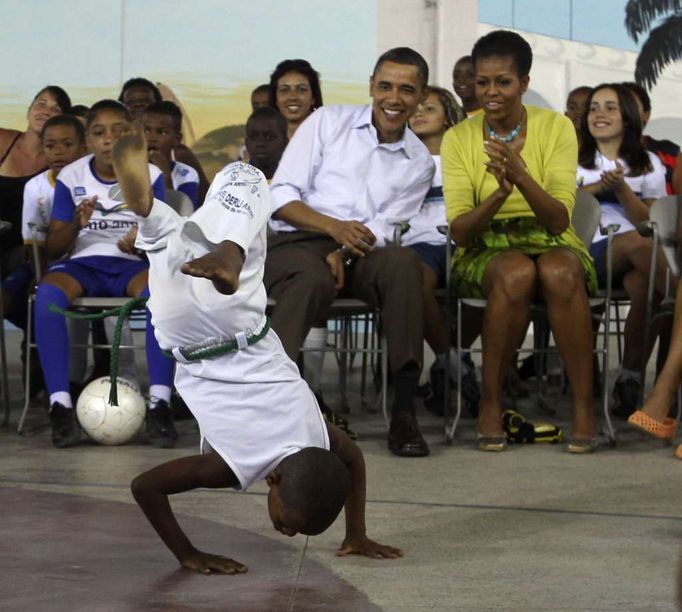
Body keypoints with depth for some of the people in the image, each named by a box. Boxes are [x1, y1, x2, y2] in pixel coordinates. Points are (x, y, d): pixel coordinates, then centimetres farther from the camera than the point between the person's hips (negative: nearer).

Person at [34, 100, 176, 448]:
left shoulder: (149, 176, 2)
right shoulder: (71, 177, 4)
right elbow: (54, 248, 4)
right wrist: (76, 224, -16)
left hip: (132, 263, -1)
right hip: (83, 263, 1)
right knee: (48, 294, -35)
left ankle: (159, 403, -37)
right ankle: (60, 405, -34)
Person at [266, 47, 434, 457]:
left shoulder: (419, 163, 15)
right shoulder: (329, 123, 8)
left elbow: (383, 228, 3)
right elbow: (281, 196, 2)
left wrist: (343, 253, -18)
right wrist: (333, 227, -15)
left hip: (359, 253, 2)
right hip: (298, 241, -2)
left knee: (404, 262, -32)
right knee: (314, 280, -38)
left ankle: (404, 411, -35)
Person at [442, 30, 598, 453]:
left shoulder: (556, 128, -3)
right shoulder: (459, 139, -1)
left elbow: (559, 220, -13)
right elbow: (459, 229, -9)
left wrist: (521, 175, -30)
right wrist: (499, 195, -28)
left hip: (552, 244, 0)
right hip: (487, 250, 0)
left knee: (559, 272, -36)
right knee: (516, 274, -36)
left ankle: (584, 406, -29)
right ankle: (490, 403, -22)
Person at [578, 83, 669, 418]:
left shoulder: (648, 164, 18)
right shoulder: (574, 161, 19)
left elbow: (651, 222, 9)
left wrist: (621, 189, -6)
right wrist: (597, 188, -2)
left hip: (636, 257, 1)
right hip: (590, 252, -1)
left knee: (644, 287, -37)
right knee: (637, 242, -38)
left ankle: (631, 378, -29)